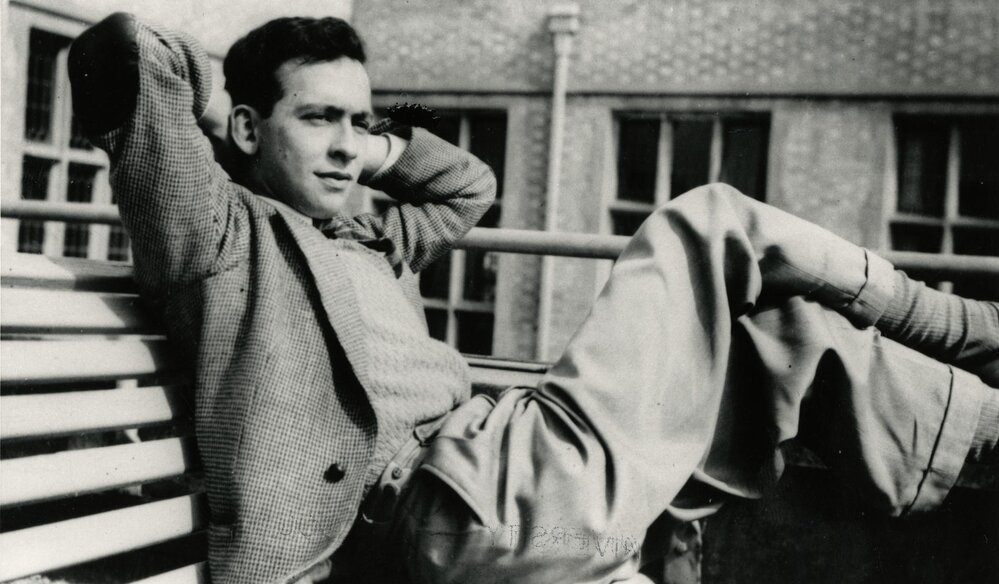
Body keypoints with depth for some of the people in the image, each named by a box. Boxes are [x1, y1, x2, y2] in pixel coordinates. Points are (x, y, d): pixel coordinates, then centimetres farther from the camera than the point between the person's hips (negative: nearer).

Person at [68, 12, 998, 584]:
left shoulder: (366, 242, 25)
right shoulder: (220, 232, -1)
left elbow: (468, 186, 40)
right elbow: (128, 47, -13)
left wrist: (371, 146, 26)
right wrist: (166, 90, 9)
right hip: (470, 507, -10)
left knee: (790, 327, 13)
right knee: (709, 227, -1)